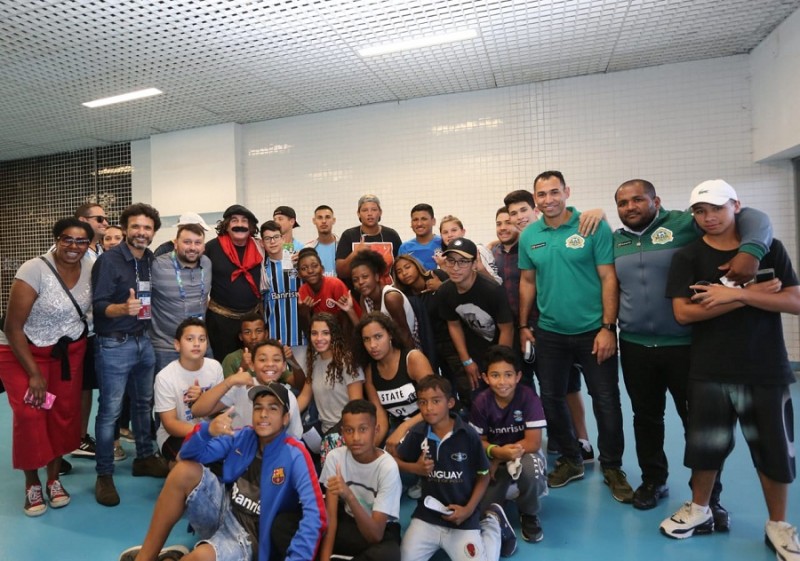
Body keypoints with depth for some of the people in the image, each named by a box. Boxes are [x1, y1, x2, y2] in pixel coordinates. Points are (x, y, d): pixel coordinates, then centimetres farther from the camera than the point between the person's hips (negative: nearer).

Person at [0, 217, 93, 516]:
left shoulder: (89, 268, -9)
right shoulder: (34, 270, -23)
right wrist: (34, 374, -17)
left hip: (69, 351, 4)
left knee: (64, 415, 4)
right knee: (30, 417, -9)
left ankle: (54, 479, 21)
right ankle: (32, 484, 12)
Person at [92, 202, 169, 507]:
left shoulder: (152, 260, 5)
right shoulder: (108, 260, -12)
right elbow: (98, 305, -18)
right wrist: (123, 308, -34)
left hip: (144, 341, 6)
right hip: (114, 346, -6)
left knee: (144, 403, 16)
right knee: (110, 410, 0)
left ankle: (144, 458, 30)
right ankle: (104, 475, 12)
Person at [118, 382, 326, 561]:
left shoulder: (294, 456, -19)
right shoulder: (241, 437, -2)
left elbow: (314, 513, -27)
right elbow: (190, 455, -7)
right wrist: (207, 430, -29)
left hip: (248, 536, -5)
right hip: (222, 510, 5)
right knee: (185, 469, -16)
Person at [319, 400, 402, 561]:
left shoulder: (388, 467, -24)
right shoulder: (335, 457, -13)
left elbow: (375, 534, -27)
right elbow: (330, 516, -11)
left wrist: (349, 496, -41)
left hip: (381, 530, -2)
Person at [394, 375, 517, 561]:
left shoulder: (468, 436, -14)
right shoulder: (418, 434, -7)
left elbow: (483, 476, -2)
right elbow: (394, 459, 8)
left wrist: (469, 509, -12)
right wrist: (415, 468, -11)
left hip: (462, 518, -3)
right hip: (426, 515, 3)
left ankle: (492, 522, 15)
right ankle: (436, 544, 22)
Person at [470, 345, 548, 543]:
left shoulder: (529, 398, -21)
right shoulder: (481, 402, -14)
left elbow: (533, 443, -22)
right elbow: (478, 441, -6)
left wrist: (499, 456, -22)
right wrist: (496, 451, -29)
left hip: (525, 453, -2)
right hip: (494, 458, 2)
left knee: (530, 468, -38)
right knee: (480, 509, -13)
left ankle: (529, 515, -5)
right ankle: (504, 487, 24)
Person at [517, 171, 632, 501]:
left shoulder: (594, 227, -8)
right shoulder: (529, 236, 3)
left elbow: (609, 279, -9)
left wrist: (607, 328, -13)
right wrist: (523, 326, 8)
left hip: (592, 331, -3)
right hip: (548, 334, 4)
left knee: (606, 402, 6)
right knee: (551, 399, 12)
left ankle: (612, 467, 27)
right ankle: (570, 460, 33)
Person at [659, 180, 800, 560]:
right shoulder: (688, 257, -2)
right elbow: (682, 312, -13)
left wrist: (736, 294, -19)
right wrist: (751, 296, -14)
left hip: (766, 370, 1)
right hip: (710, 372, 0)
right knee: (705, 445, 11)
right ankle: (699, 511, 32)